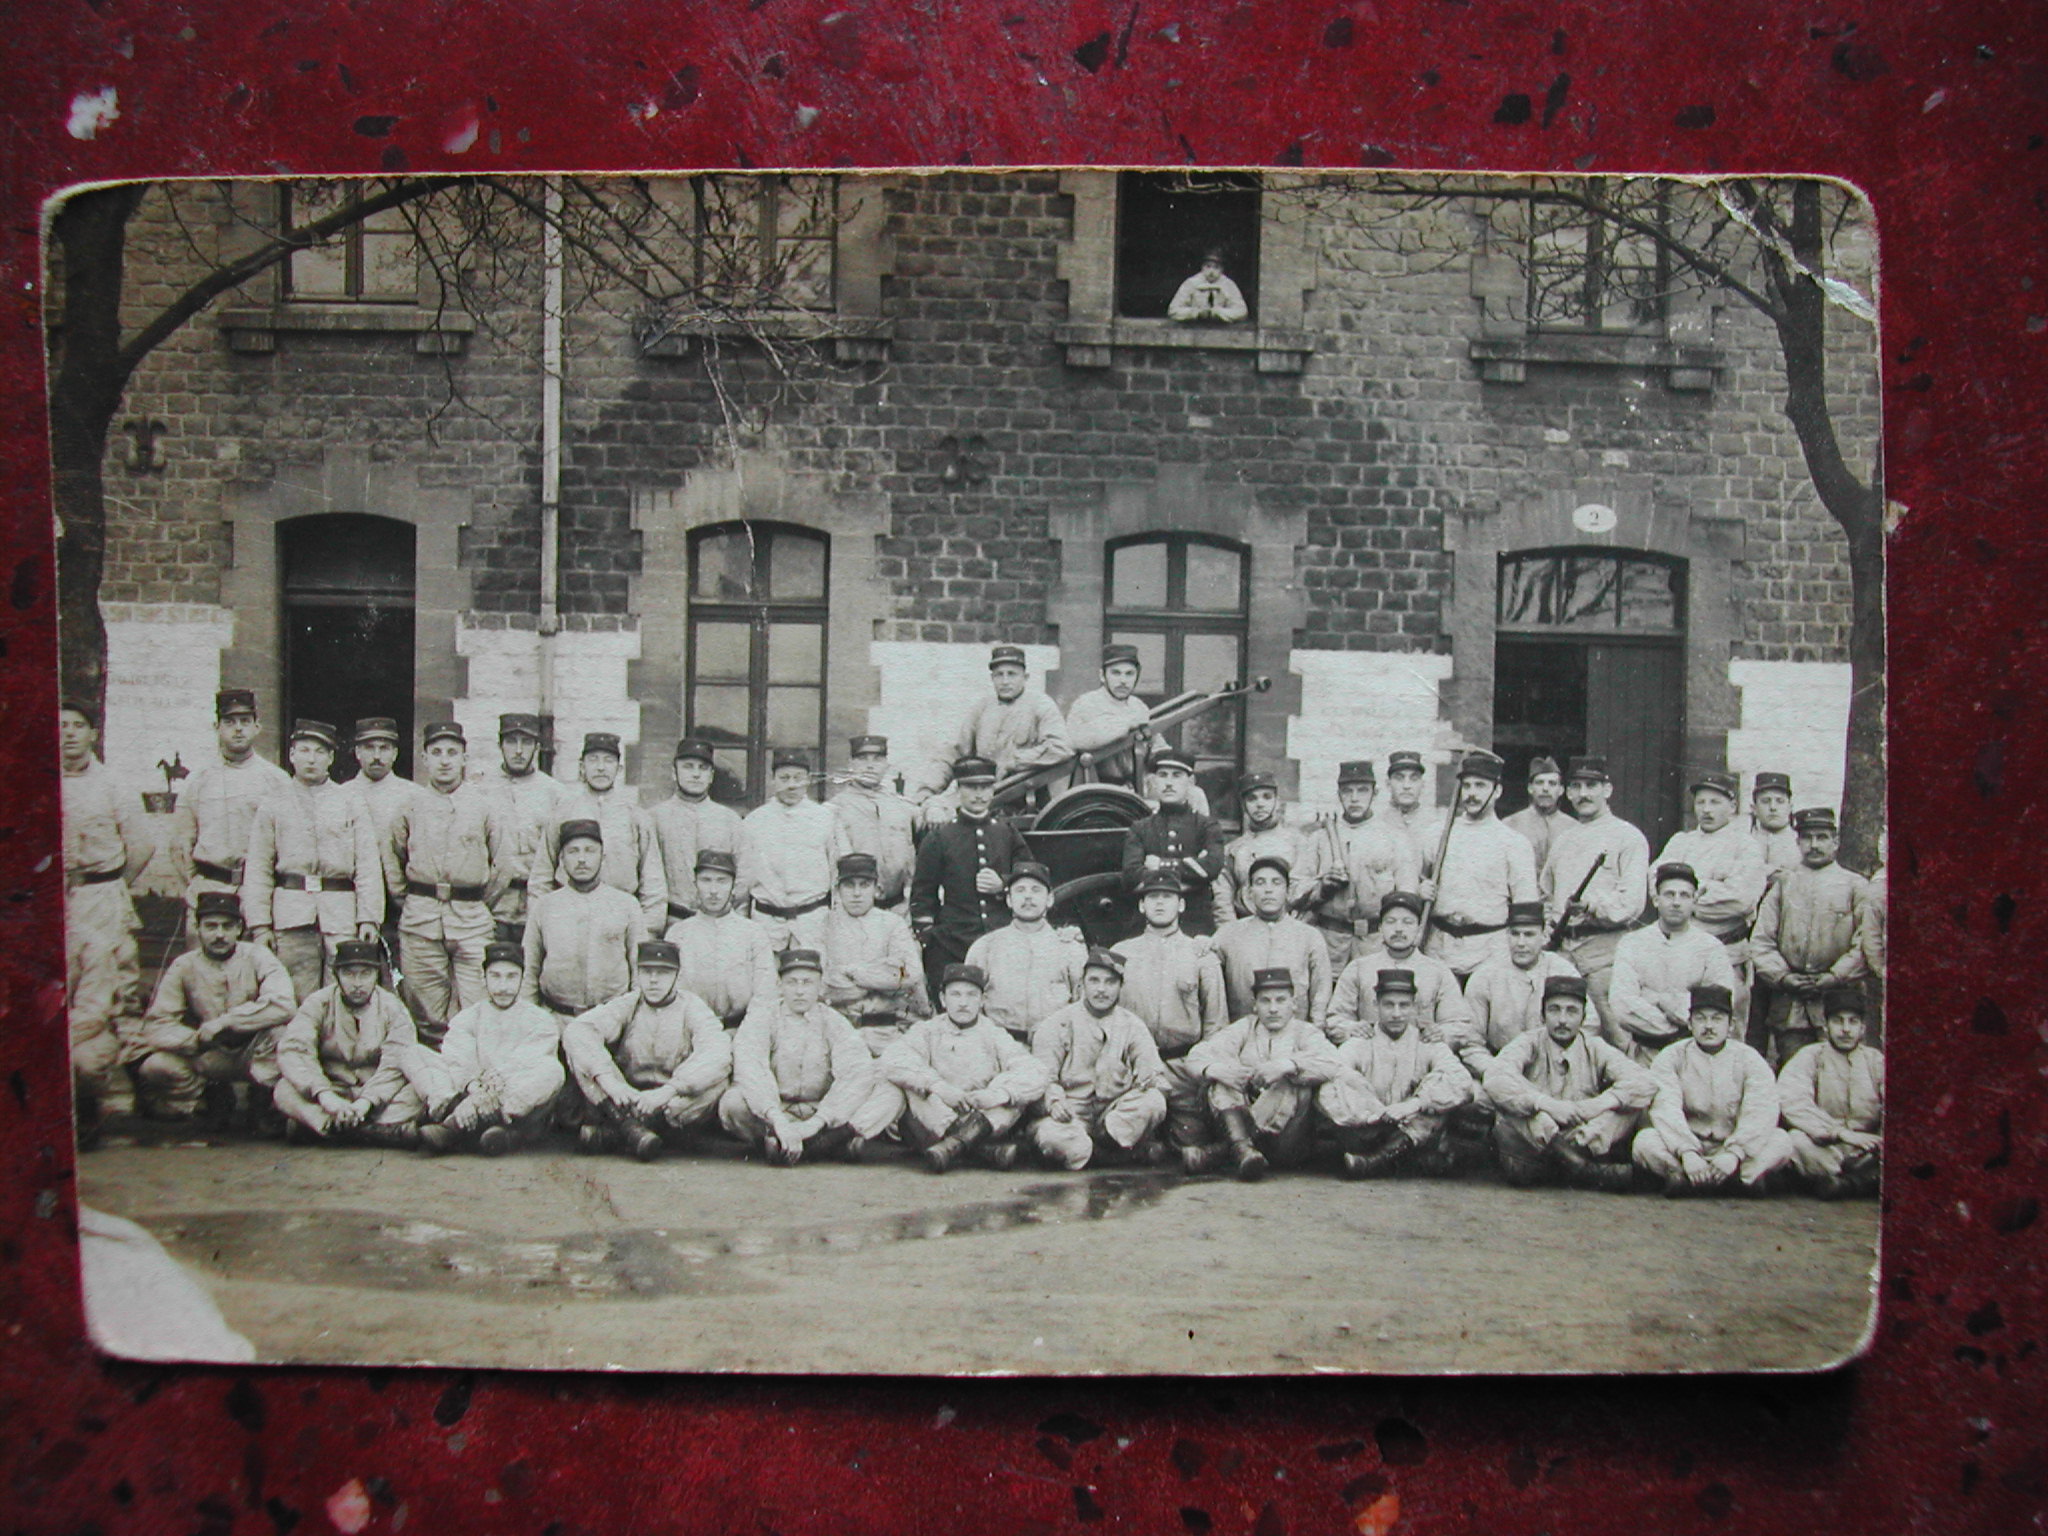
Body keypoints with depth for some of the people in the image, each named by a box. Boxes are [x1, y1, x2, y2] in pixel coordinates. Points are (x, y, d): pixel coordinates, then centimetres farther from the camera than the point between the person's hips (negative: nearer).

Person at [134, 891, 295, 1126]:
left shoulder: (256, 957, -9)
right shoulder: (183, 967, -4)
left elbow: (284, 1005, -27)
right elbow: (156, 1026, -10)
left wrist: (224, 1022, -26)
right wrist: (196, 1038, -29)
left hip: (253, 1055, -2)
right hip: (207, 1060, 2)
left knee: (277, 1029, -32)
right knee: (154, 1067, -23)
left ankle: (263, 1103, -8)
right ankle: (215, 1096, 7)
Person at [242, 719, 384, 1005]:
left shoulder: (351, 802, 11)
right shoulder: (272, 807, 12)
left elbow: (368, 864, 7)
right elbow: (257, 871, 9)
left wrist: (369, 917, -2)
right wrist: (259, 925, 0)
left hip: (341, 916, 0)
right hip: (291, 914, 0)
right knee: (298, 1001, -1)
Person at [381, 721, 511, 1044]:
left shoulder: (486, 803, 5)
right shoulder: (410, 803, 8)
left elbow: (507, 860, 8)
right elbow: (391, 855, 20)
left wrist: (483, 902, 8)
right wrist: (406, 897, 13)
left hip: (472, 918, -1)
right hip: (420, 918, 1)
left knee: (476, 1008, -7)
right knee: (429, 1011, 3)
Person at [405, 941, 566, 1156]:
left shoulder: (540, 1020, 8)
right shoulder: (467, 1018, 16)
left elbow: (525, 1066, -8)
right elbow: (458, 1063, -1)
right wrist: (473, 1088, -23)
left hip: (522, 1105, -2)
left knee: (551, 1069, -33)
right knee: (414, 1055, -8)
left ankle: (454, 1126, -35)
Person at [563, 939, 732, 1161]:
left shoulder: (692, 1007, 0)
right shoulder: (627, 1004, 5)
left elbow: (717, 1053, -21)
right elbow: (576, 1030, -13)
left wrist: (668, 1091, -32)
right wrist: (609, 1081, -29)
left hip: (678, 1107, -1)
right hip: (626, 1100, 1)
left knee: (719, 1077, -31)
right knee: (579, 1049, -15)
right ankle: (627, 1125, -33)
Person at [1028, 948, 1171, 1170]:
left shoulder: (1132, 1025, 13)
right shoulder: (1056, 1024, 5)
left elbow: (1150, 1068, 4)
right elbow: (1042, 1075, -3)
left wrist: (1153, 1081, -22)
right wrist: (1054, 1100, -25)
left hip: (1118, 1115, 3)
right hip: (1071, 1114, -2)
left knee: (1154, 1102, -29)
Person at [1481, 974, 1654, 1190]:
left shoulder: (1595, 1048, 6)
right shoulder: (1530, 1043, 0)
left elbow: (1645, 1083, -9)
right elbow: (1494, 1079, -21)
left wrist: (1598, 1105, -23)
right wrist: (1546, 1104, -30)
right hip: (1534, 1144, -2)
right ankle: (1587, 1171, -36)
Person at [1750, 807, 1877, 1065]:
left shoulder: (1856, 886, 7)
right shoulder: (1782, 885, 14)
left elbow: (1868, 944, -1)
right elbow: (1762, 940, 9)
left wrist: (1834, 977, -9)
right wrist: (1782, 976, -5)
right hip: (1788, 1004, 2)